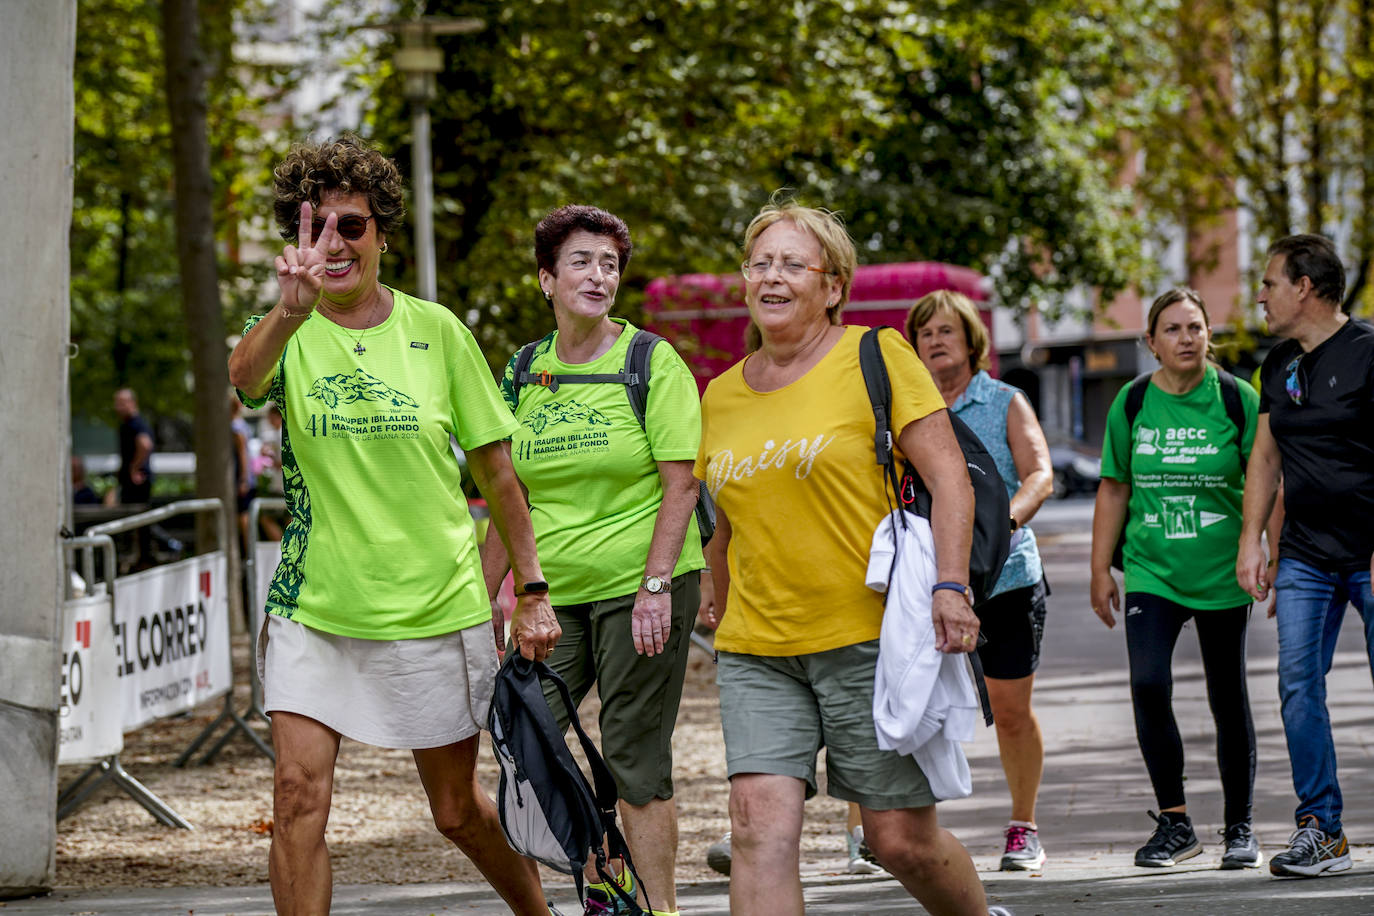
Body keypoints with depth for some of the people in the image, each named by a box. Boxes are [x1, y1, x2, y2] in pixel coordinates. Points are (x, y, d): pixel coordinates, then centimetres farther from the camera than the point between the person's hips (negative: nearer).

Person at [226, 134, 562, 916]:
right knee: (300, 792, -14)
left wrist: (533, 590, 3)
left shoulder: (435, 330, -2)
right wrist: (293, 309, -52)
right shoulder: (289, 333, -5)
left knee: (458, 809, 11)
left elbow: (497, 467, 5)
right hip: (312, 609, 0)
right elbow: (243, 377, -31)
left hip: (435, 608, 0)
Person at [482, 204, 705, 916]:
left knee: (636, 762, -4)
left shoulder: (651, 363, -4)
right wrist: (488, 600, 12)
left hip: (638, 587, -5)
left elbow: (681, 482, -8)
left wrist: (656, 586, -16)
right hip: (553, 592, 5)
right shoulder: (524, 373, 9)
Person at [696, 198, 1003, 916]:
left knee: (902, 838, 1)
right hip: (757, 651, 4)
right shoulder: (722, 394, 12)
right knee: (759, 827, -14)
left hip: (871, 637, -4)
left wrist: (952, 586, -19)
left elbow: (949, 479, -7)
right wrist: (720, 611, 29)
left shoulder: (876, 358, -2)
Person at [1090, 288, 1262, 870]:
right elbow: (1114, 490, 9)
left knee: (1228, 699, 5)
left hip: (1222, 574, -1)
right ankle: (1174, 823, -6)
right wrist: (1100, 571, 8)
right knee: (1148, 684, -16)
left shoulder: (1238, 400, -3)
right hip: (1152, 572, 1)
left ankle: (1240, 828, 18)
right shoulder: (1131, 404, 3)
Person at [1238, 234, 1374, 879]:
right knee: (1298, 687, -2)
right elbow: (1265, 457, 19)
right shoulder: (1279, 366, 13)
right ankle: (1319, 830, 2)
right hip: (1305, 555, 6)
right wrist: (1251, 541, 12)